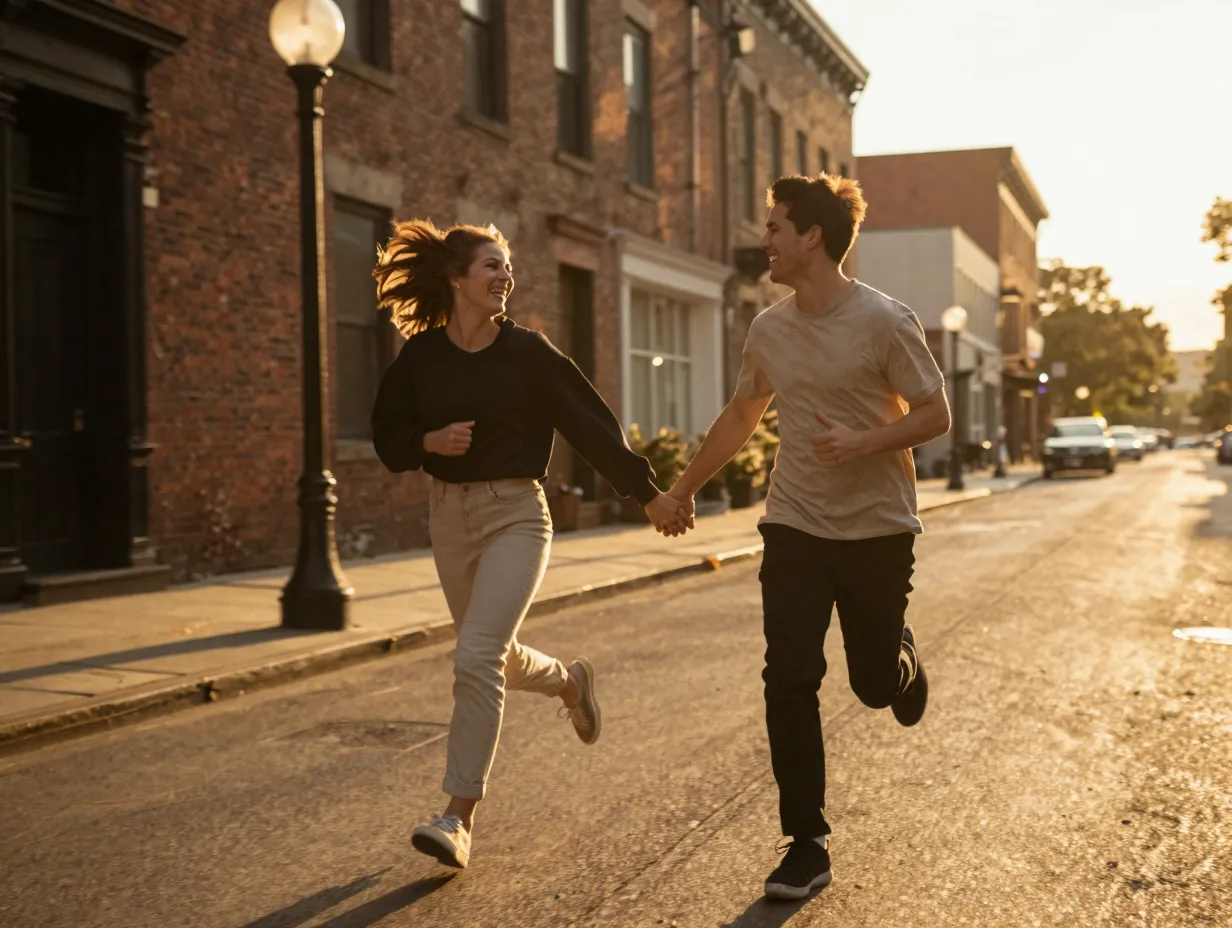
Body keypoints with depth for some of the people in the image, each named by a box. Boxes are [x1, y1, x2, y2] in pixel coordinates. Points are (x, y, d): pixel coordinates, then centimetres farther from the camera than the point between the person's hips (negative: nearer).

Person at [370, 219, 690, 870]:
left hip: (514, 514, -4)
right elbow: (388, 438, 8)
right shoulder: (420, 356, 1)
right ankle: (571, 681, 52)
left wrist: (647, 495, 0)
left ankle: (459, 818, -10)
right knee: (497, 658, 18)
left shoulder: (527, 352, -6)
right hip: (448, 514, 4)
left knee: (476, 658, -17)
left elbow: (591, 425, -3)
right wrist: (431, 442, -14)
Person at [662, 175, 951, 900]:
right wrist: (684, 490, 24)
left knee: (875, 681, 7)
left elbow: (936, 414, -8)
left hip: (877, 529, -3)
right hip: (794, 528, 3)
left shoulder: (884, 321, -12)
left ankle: (902, 656, 46)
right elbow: (741, 417, 18)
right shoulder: (769, 330, 4)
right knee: (790, 681, -7)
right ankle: (808, 845, 1)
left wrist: (862, 443, -25)